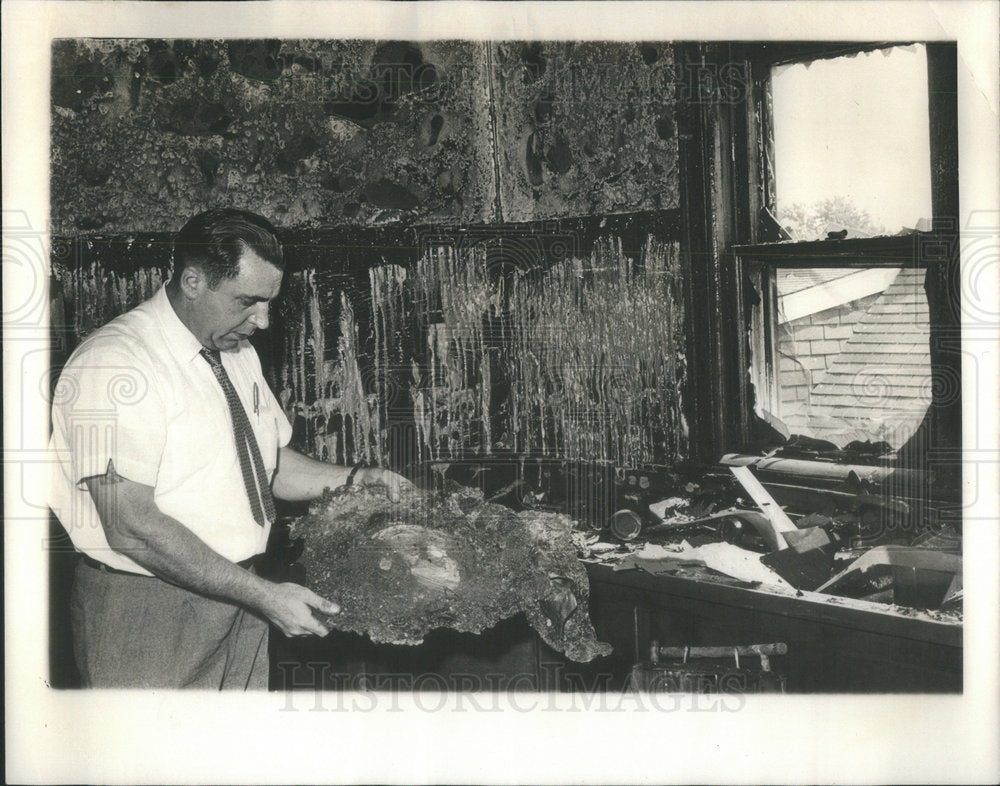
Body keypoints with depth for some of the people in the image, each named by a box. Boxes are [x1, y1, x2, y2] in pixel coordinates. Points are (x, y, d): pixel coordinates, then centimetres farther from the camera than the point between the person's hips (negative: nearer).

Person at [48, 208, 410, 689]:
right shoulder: (115, 364, -18)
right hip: (145, 613, -7)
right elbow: (132, 527, -25)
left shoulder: (239, 355, 9)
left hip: (237, 595, 7)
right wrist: (263, 595, -24)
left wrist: (354, 480, 1)